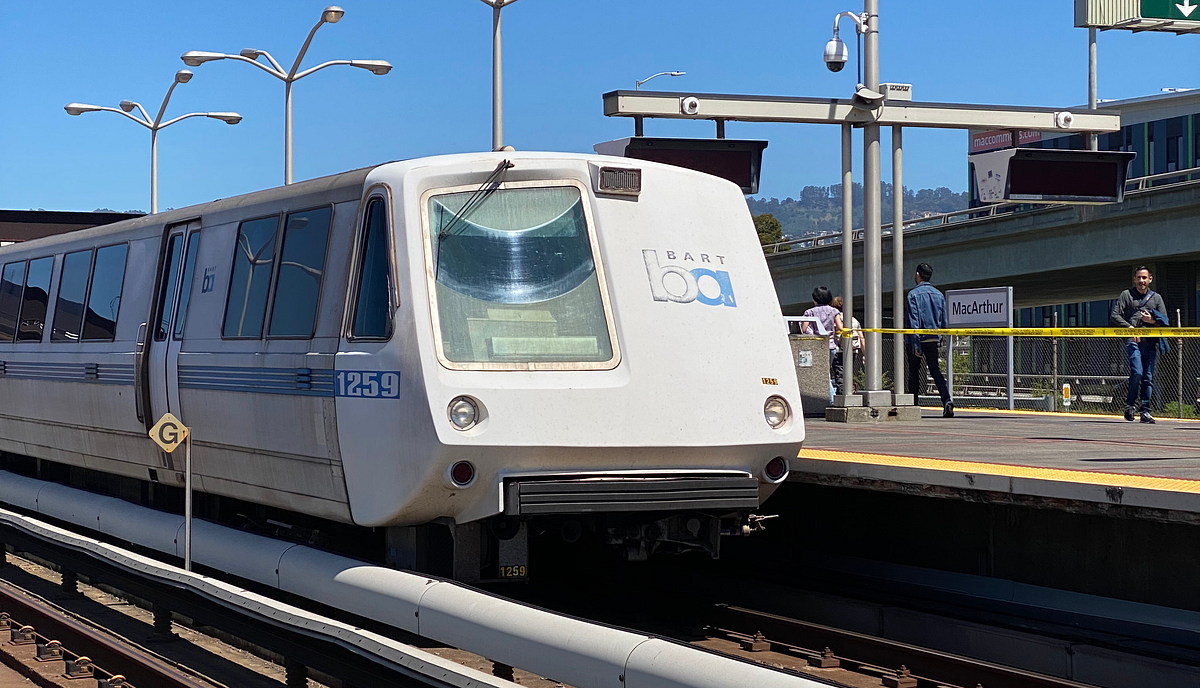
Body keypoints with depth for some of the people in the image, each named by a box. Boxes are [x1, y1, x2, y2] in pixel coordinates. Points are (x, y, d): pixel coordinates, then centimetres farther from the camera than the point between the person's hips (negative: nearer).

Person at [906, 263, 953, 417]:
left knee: (914, 371, 7)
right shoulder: (939, 295, 10)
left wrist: (914, 343, -16)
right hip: (933, 339, 4)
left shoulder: (913, 294, -8)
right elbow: (944, 320, 13)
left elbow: (913, 321, -14)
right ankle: (946, 400, -20)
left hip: (917, 339, -4)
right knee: (935, 370, 0)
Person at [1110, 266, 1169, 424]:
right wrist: (1129, 327, -13)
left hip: (1151, 341, 3)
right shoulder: (1126, 295, 10)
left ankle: (1145, 411, 5)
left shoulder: (1156, 298, 17)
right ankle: (1130, 404, -1)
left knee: (1148, 377, 1)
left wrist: (1152, 320, -6)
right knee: (1137, 372, -19)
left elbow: (1166, 322, 15)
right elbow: (1114, 316, 2)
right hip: (1133, 340, -3)